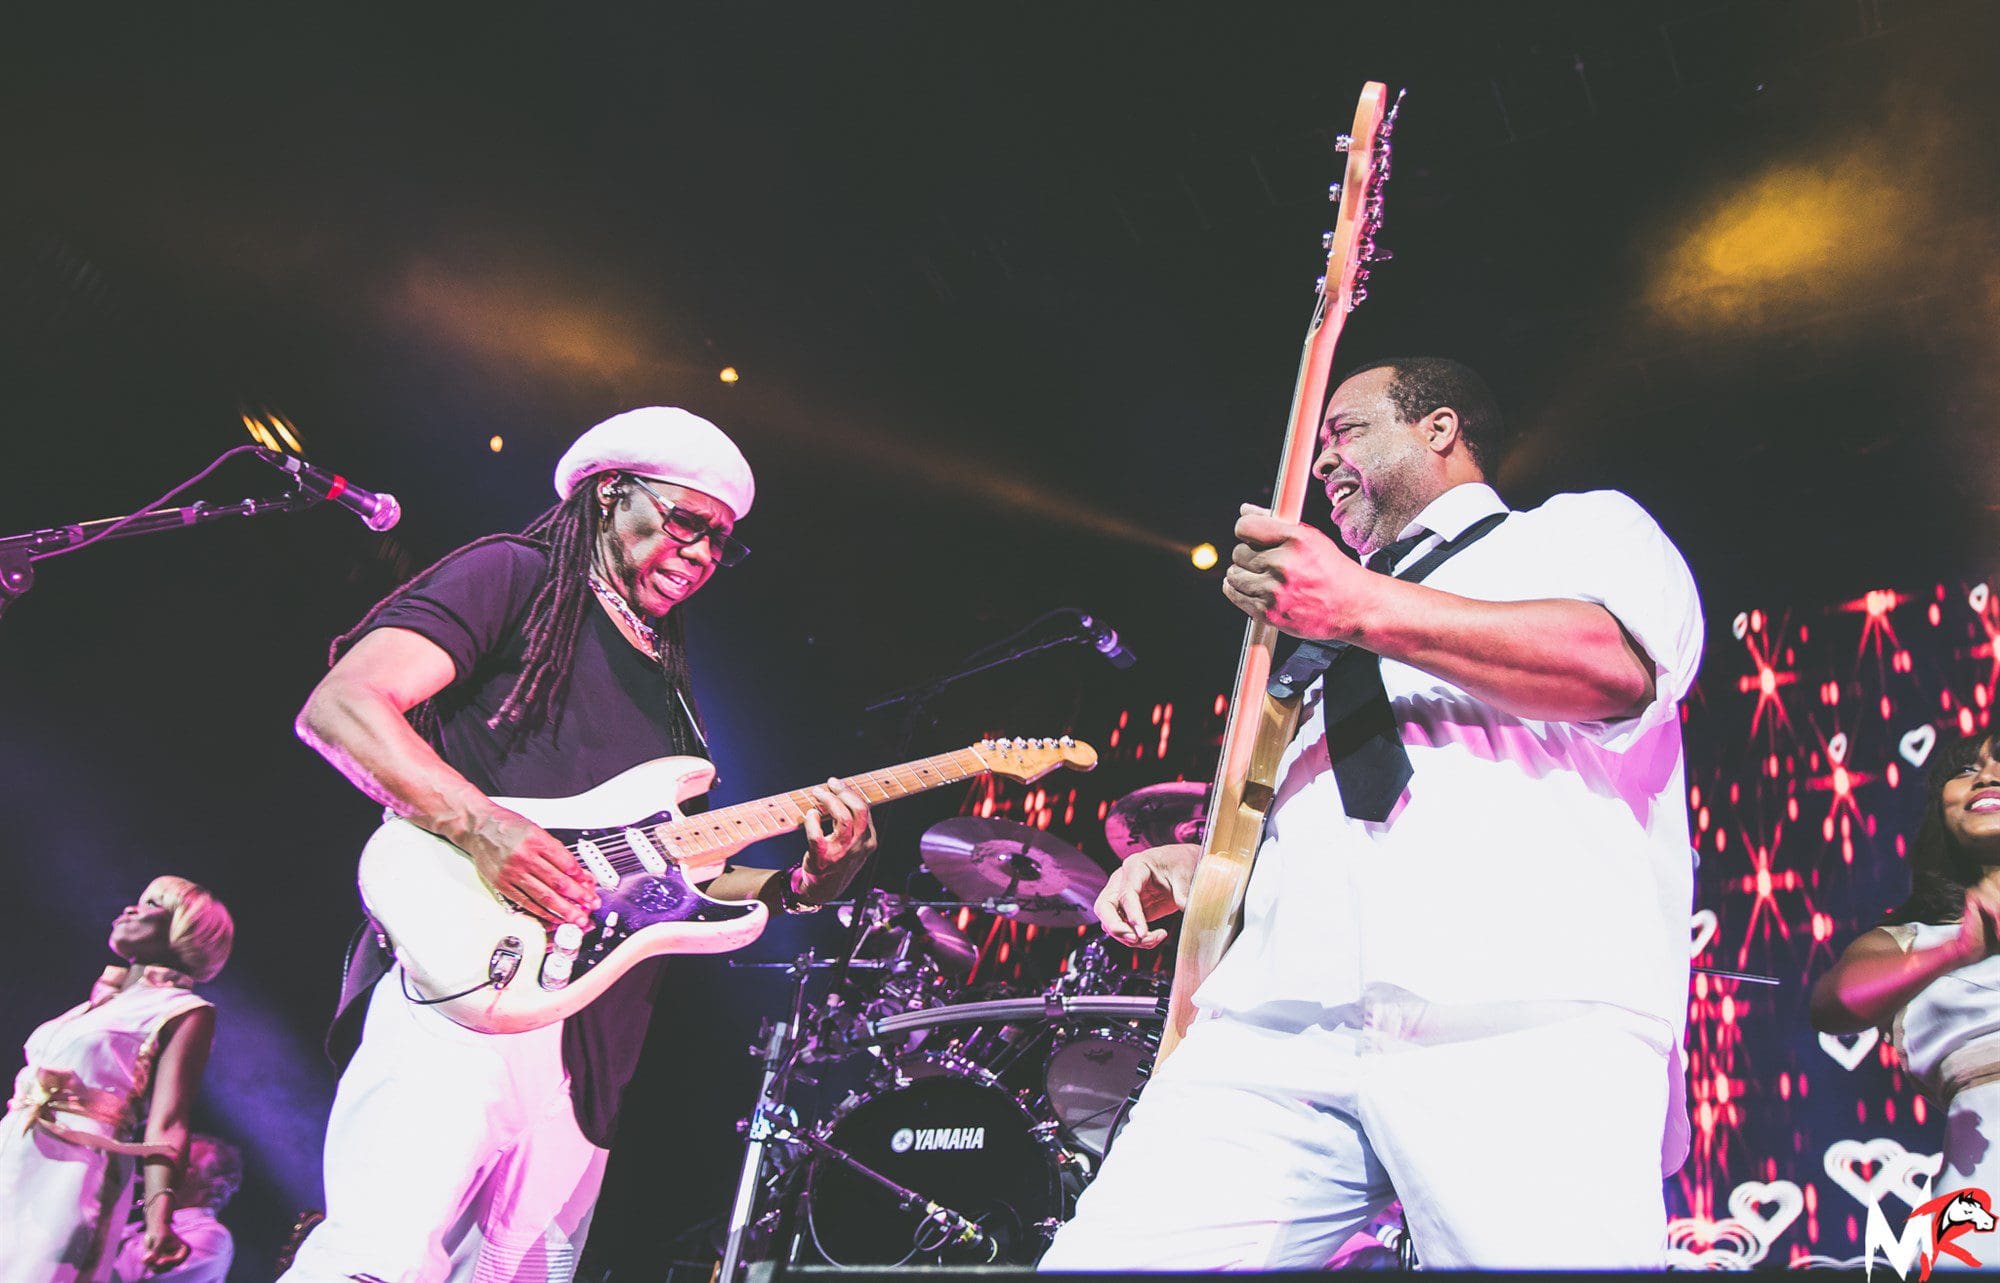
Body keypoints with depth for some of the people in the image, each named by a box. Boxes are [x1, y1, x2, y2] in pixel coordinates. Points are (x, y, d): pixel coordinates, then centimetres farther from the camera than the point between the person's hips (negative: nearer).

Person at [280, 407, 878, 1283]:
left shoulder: (665, 685, 26)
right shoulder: (518, 578, 5)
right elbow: (338, 708, -8)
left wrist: (797, 885, 7)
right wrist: (478, 824, -22)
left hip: (588, 1036, 8)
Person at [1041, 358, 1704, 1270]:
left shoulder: (1580, 527, 19)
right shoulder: (1334, 627, 38)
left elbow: (1618, 663, -6)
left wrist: (1366, 609, -13)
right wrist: (1196, 861, 20)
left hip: (1526, 1016, -5)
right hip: (1282, 1027, 6)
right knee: (1100, 1256, -10)